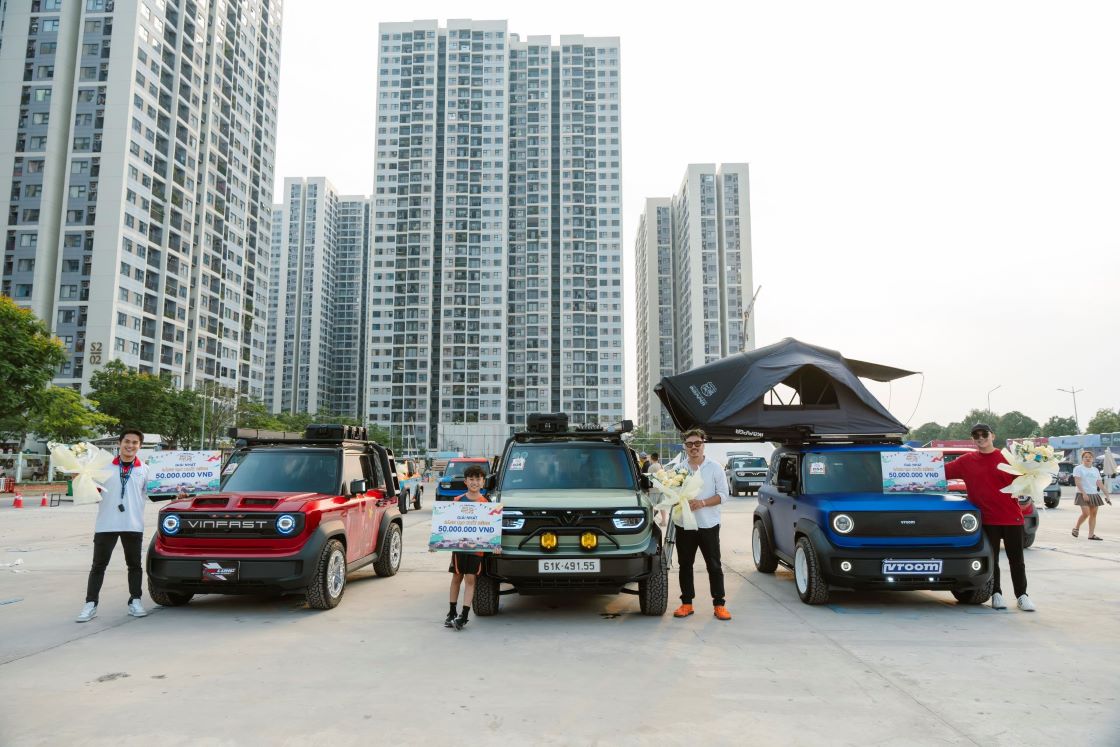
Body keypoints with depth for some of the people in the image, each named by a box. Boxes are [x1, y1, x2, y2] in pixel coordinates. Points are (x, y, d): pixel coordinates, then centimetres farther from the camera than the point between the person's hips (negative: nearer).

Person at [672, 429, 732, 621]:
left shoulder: (715, 468, 0)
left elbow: (722, 494, -4)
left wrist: (702, 503, -17)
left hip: (708, 525, -2)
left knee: (714, 566, 2)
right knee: (685, 565, 8)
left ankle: (719, 605, 10)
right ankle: (686, 603, 18)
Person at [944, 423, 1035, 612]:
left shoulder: (1006, 458, 2)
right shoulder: (966, 461, 3)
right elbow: (943, 471, 2)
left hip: (1011, 516, 0)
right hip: (987, 518, 0)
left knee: (1016, 558, 7)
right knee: (991, 559, 7)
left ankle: (1022, 595, 17)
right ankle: (996, 594, 18)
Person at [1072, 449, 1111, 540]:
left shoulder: (1095, 470, 16)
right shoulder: (1078, 468, -1)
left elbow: (1100, 484, 15)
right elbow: (1077, 482, -11)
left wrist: (1107, 496, 8)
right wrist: (1084, 493, -21)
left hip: (1094, 495, 5)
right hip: (1083, 495, -5)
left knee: (1093, 514, 1)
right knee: (1086, 513, -16)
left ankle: (1091, 534, 5)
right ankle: (1076, 527, 5)